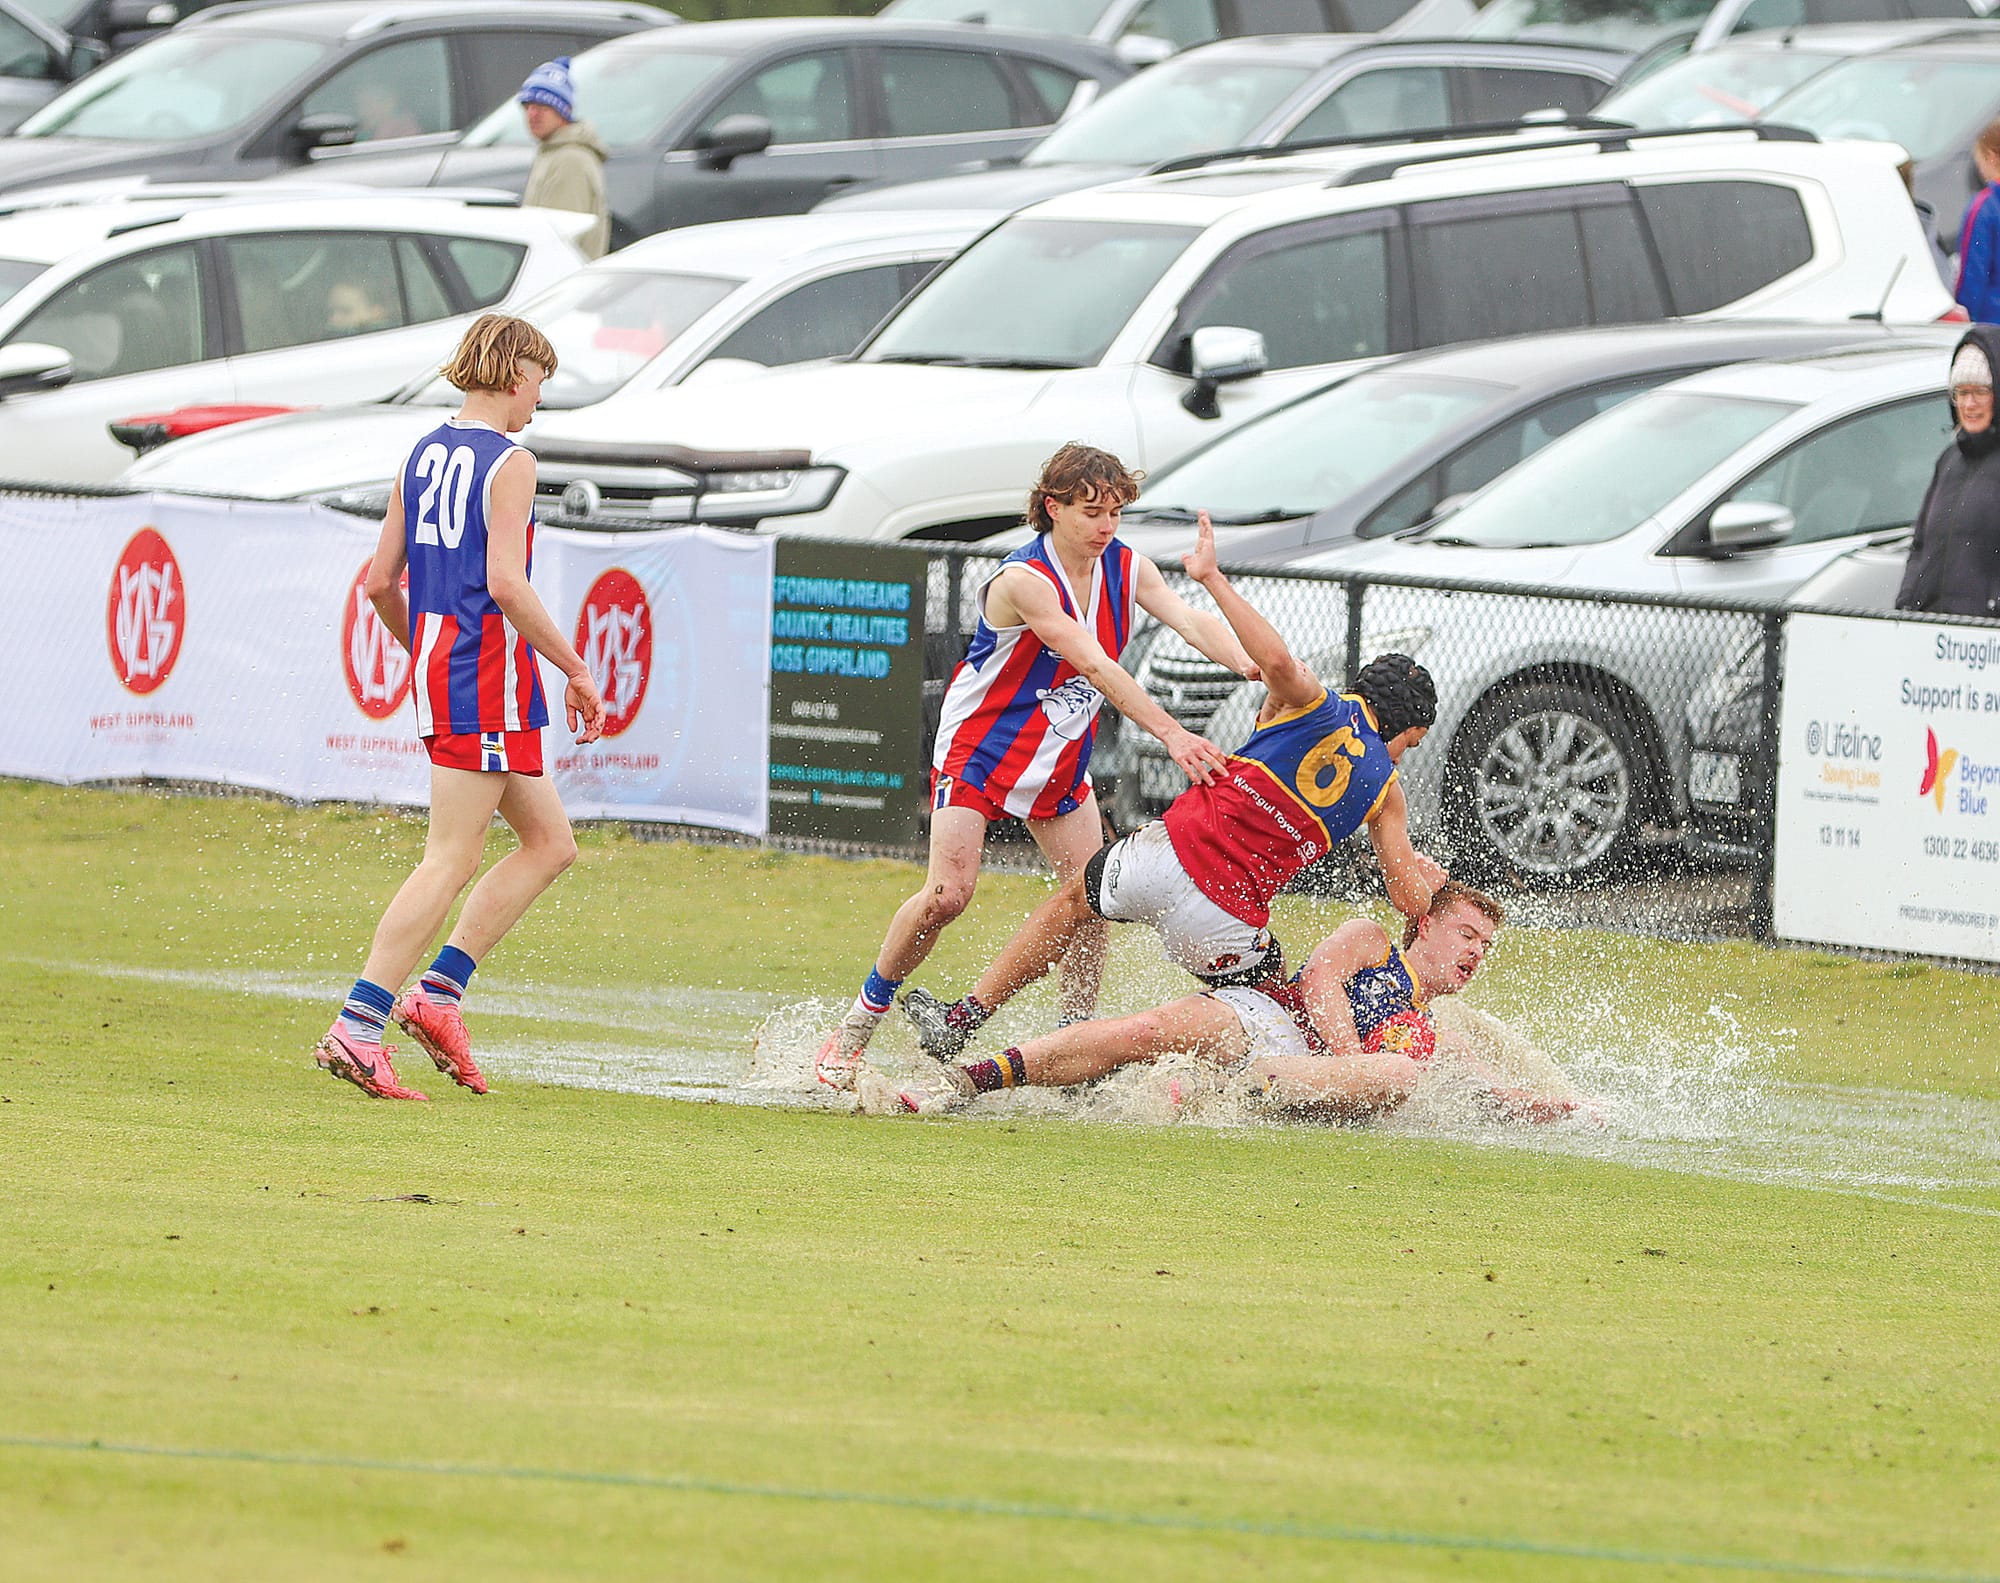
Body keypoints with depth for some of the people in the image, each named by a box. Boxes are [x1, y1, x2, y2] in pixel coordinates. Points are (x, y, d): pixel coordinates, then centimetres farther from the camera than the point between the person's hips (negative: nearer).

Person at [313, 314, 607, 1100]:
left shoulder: (421, 456, 14)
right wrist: (575, 668, -14)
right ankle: (357, 1027, -14)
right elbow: (505, 582, -20)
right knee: (450, 861, -9)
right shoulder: (509, 463, -10)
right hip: (490, 676, -9)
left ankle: (439, 989, 7)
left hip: (434, 661, 9)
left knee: (550, 841, 15)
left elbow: (381, 581, 15)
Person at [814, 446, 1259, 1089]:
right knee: (948, 893, -17)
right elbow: (1095, 666, -33)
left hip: (1060, 762, 7)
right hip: (979, 749, -7)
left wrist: (1252, 664, -37)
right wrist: (1170, 733, -40)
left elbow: (1191, 621, -17)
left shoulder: (1125, 567, -4)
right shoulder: (1023, 580, -26)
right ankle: (857, 1025, -1)